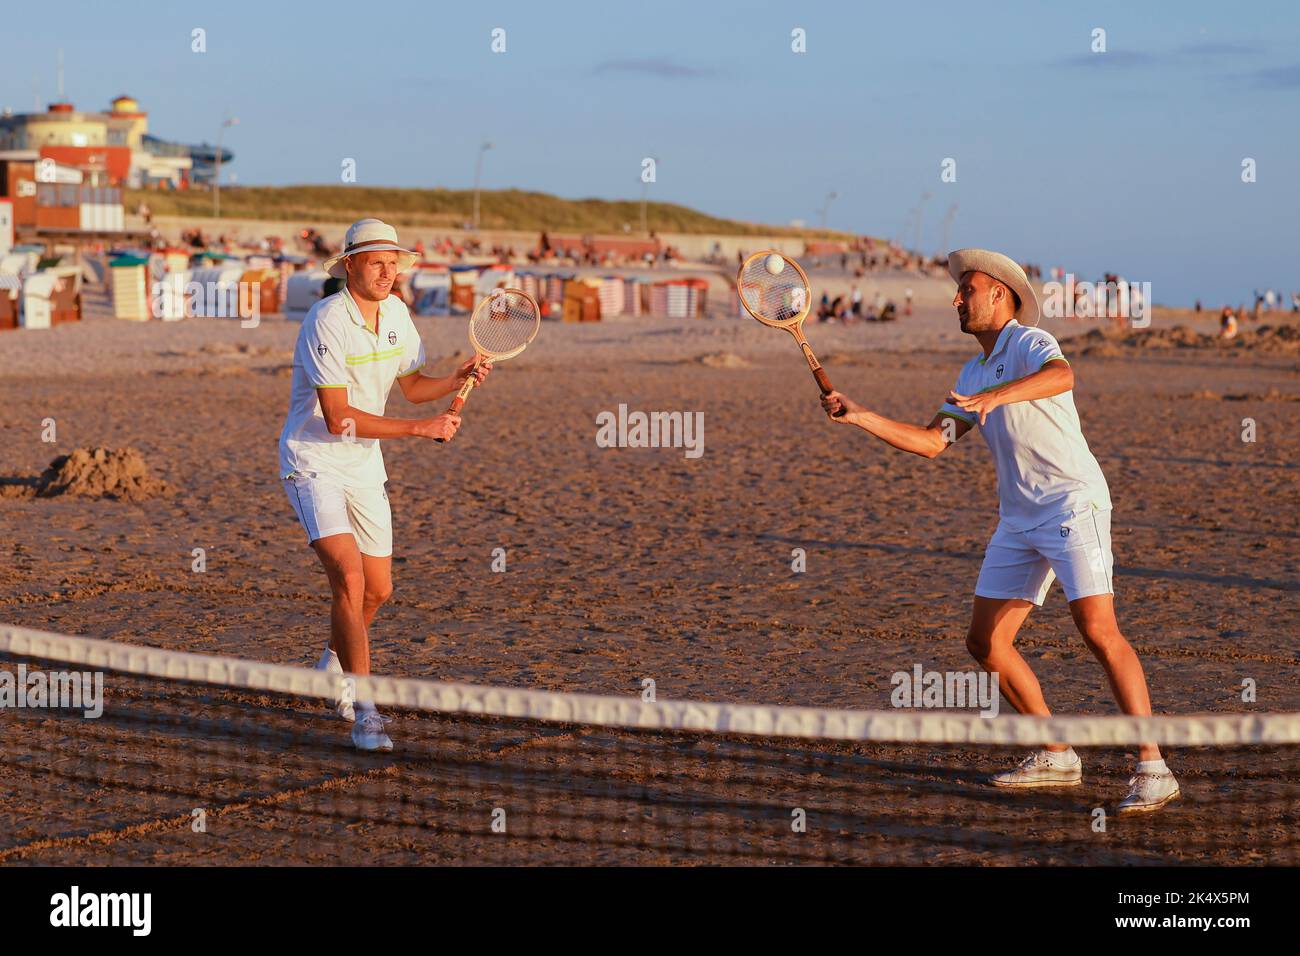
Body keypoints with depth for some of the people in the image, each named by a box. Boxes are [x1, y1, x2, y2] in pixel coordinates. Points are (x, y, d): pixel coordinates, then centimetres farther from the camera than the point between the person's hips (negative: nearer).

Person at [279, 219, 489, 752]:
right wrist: (422, 428, -26)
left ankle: (333, 668, 43)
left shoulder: (396, 313, 2)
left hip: (365, 466, 8)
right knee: (348, 576, -24)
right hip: (313, 462, -8)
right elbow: (339, 418, -26)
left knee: (377, 590, 13)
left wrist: (458, 379, -6)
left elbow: (412, 386, 15)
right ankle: (364, 712, -22)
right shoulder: (327, 322, -22)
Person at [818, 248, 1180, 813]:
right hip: (1019, 521, 9)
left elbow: (1061, 375, -31)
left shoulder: (1028, 341, -8)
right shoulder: (973, 374, 18)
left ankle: (1152, 769, -20)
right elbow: (931, 442, 16)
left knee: (1097, 628, -21)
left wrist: (998, 395, -47)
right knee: (986, 641, 5)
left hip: (1073, 503, -9)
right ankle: (1056, 757, 16)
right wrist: (859, 417, 9)